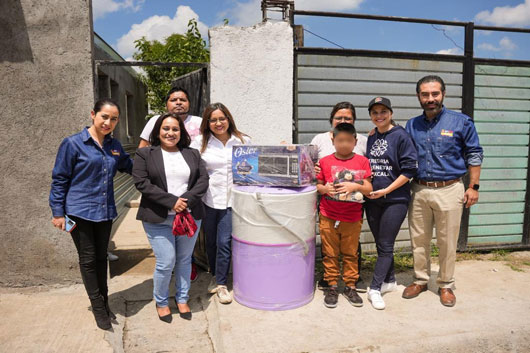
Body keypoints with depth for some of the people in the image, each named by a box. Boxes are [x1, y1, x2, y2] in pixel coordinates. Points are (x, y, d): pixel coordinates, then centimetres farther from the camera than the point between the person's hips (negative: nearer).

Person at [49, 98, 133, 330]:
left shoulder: (114, 146, 5)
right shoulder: (73, 144, -9)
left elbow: (129, 166, 21)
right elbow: (59, 179, -6)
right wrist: (57, 212, -6)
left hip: (105, 212, 5)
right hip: (80, 212, -4)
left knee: (101, 258, 15)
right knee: (88, 259, 6)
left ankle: (104, 302, 29)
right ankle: (98, 307, 20)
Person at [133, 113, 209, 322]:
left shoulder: (193, 154, 11)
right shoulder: (145, 154, 2)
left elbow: (203, 180, 4)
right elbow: (141, 183, -8)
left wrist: (187, 200, -12)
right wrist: (172, 201, -15)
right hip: (159, 220, -3)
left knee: (184, 260, 13)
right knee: (166, 263, -2)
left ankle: (182, 299, 32)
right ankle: (161, 302, 23)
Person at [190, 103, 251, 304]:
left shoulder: (243, 141, 3)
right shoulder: (200, 142, 2)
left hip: (231, 200, -1)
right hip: (208, 200, 1)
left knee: (224, 242, -2)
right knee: (211, 241, 15)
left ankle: (221, 283, 17)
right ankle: (214, 275, 38)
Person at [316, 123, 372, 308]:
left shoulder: (362, 161, 1)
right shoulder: (325, 161, 1)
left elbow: (369, 189, -1)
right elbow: (318, 186, 6)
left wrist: (355, 186, -20)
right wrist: (325, 188, -15)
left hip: (353, 218, 0)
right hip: (328, 216, 0)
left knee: (350, 254, 11)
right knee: (330, 254, 9)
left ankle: (350, 287, 26)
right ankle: (332, 287, 24)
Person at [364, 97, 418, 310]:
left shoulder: (401, 136, -7)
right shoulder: (370, 138, 9)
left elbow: (410, 169, -12)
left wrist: (385, 190, -15)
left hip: (395, 200, -6)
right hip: (372, 200, 6)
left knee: (385, 246, 0)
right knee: (381, 244, 15)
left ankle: (375, 289, 8)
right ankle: (389, 281, 31)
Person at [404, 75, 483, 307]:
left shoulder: (461, 122, -2)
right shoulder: (412, 125, 7)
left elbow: (474, 155, 2)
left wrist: (473, 187, -2)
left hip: (449, 190, -3)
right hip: (419, 190, 3)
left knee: (447, 242, 7)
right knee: (419, 239, 12)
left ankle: (445, 285, 25)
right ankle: (420, 280, 29)